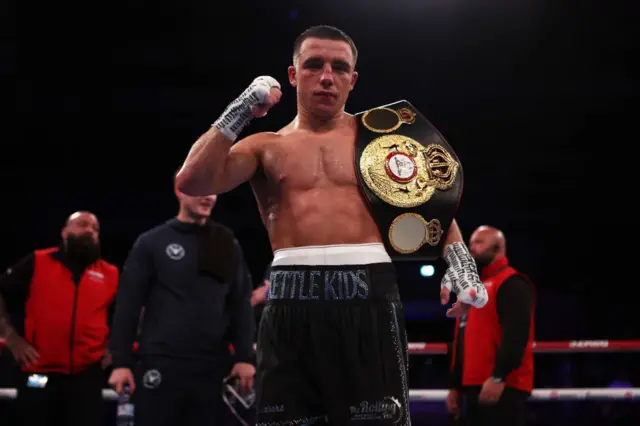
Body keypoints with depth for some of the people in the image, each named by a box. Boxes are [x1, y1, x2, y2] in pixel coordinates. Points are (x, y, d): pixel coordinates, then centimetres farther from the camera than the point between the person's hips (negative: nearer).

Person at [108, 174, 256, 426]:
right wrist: (121, 362, -6)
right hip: (160, 365, -2)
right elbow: (128, 305, 1)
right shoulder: (152, 242, 5)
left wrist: (245, 357, -1)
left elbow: (240, 304, 10)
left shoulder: (227, 245, 13)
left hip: (212, 368, 3)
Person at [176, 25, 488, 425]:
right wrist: (239, 112, -2)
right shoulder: (266, 147, 14)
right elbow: (191, 182, 0)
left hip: (368, 295, -1)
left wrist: (459, 261, -4)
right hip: (292, 301, 1)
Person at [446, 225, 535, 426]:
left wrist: (498, 377, -25)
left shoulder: (511, 284, -5)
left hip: (503, 387, -10)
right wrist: (456, 386, 21)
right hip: (474, 387, 10)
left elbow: (516, 334, -18)